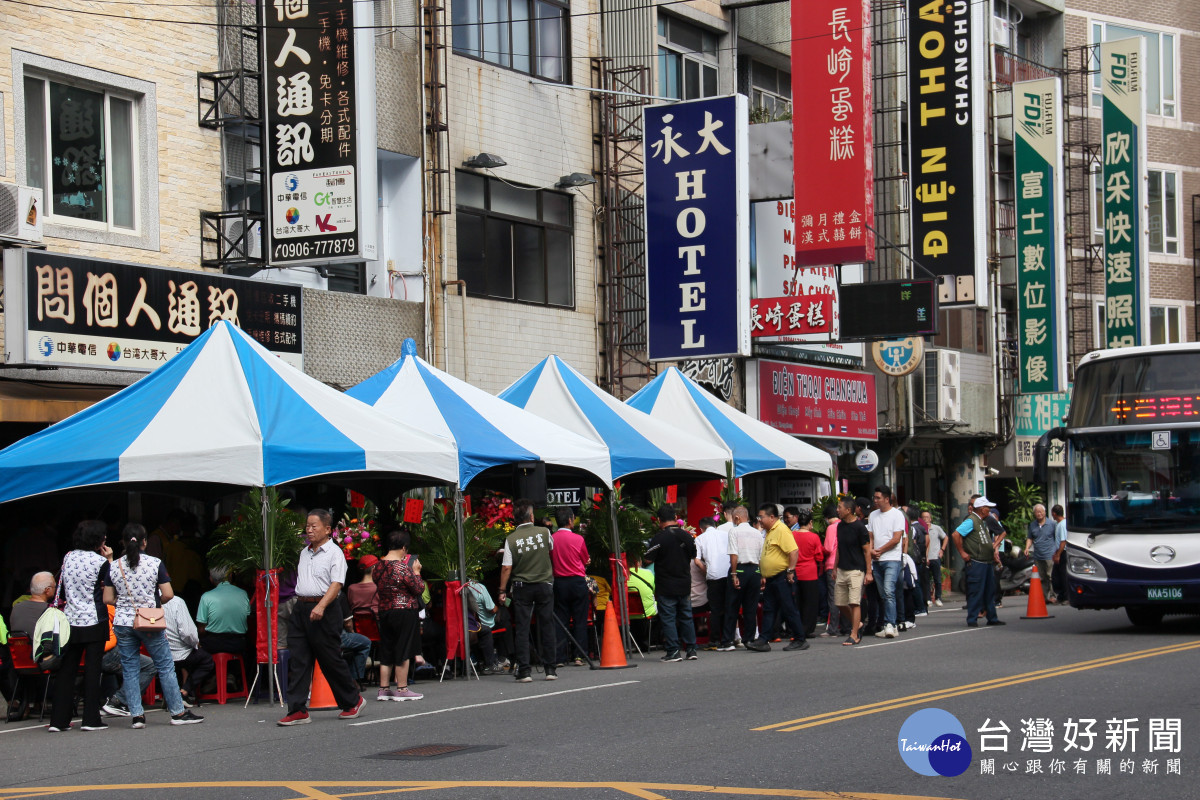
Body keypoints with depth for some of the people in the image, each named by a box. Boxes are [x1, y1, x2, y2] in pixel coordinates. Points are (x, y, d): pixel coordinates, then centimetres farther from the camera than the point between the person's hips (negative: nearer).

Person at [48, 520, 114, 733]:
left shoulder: (68, 558, 6)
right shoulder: (100, 561, -9)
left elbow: (62, 589, 13)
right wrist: (110, 560, 3)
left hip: (70, 620, 5)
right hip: (94, 621, -5)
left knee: (66, 670, 7)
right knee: (92, 669, 0)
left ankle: (58, 720, 6)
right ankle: (91, 719, -1)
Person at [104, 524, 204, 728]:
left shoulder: (114, 567, 1)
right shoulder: (155, 563, -6)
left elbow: (107, 599, 2)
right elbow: (168, 594, -8)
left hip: (122, 623, 2)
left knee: (130, 669, 7)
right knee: (166, 666, 5)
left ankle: (136, 715, 4)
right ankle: (178, 712, 7)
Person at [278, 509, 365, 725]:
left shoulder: (334, 553, -6)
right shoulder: (304, 553, 17)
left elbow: (336, 584, -16)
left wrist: (321, 606, -28)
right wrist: (300, 605, 18)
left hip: (324, 612, -7)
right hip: (300, 609, 7)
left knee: (330, 661, 0)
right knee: (299, 661, 0)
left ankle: (352, 701, 19)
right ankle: (298, 711, 0)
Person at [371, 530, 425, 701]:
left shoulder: (377, 567, 3)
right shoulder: (402, 567, -17)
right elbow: (419, 588, -12)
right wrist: (416, 571, 4)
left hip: (384, 612, 7)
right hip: (405, 612, -7)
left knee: (386, 652, 12)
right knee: (403, 652, 0)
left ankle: (384, 688, 14)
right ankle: (402, 689, 3)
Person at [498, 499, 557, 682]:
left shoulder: (511, 539, -7)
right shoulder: (544, 533, -4)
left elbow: (506, 568, -8)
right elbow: (552, 547, 17)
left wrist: (502, 590, 0)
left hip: (522, 587, -1)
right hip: (544, 585, 1)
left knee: (522, 629, 1)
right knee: (546, 627, 7)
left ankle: (524, 671, -4)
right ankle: (550, 669, 10)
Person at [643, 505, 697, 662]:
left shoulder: (659, 538, -15)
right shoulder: (687, 536, 3)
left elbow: (647, 561, -13)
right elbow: (694, 555, 18)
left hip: (666, 587, -5)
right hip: (685, 585, 5)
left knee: (668, 619, 0)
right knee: (686, 617, 13)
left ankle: (673, 651, -3)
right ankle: (691, 649, 15)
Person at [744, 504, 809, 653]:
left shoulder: (781, 530, -15)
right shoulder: (769, 532, 16)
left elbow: (794, 551, -23)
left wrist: (790, 571, -22)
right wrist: (764, 575, 22)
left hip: (782, 578, -10)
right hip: (771, 578, 10)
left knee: (789, 609, -4)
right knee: (768, 610, 7)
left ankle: (800, 640, 4)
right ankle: (763, 641, 7)